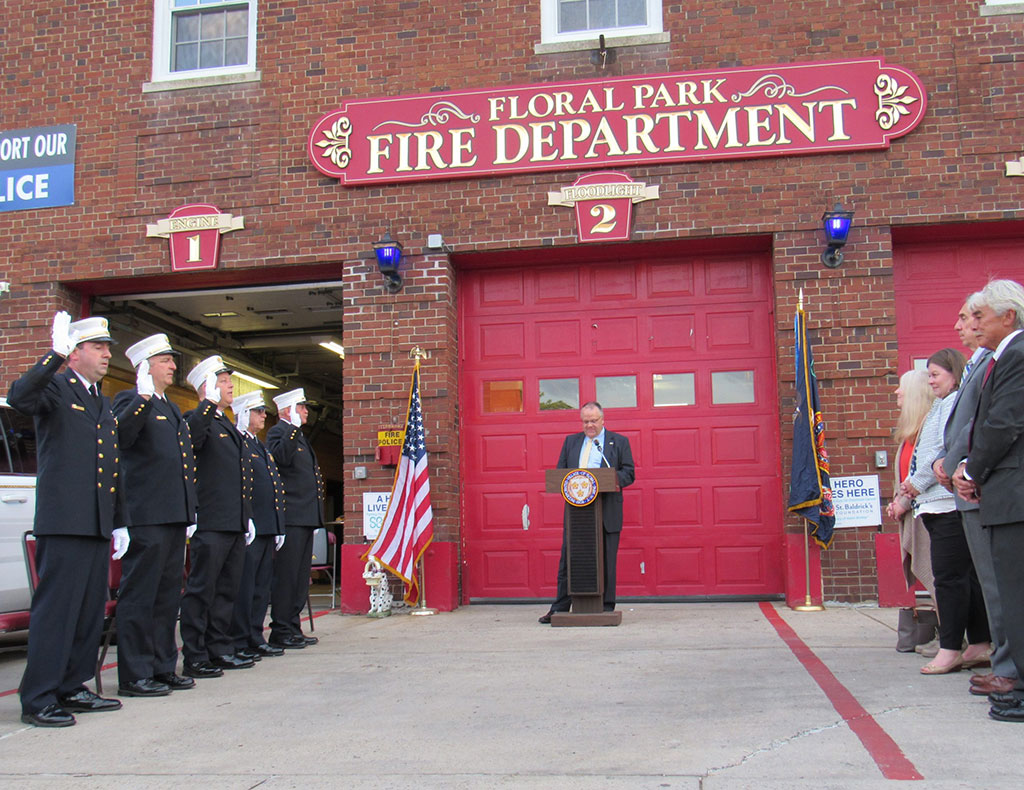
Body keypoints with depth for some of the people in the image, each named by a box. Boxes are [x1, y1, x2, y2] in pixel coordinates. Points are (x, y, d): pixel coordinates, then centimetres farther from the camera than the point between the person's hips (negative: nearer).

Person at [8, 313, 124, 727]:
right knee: (56, 609, -5)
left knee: (89, 611, 12)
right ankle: (38, 700, 2)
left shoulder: (103, 404, 22)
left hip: (97, 525, 8)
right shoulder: (56, 388, -1)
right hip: (63, 522, -8)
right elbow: (19, 397, -26)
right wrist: (55, 355, -30)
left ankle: (72, 689, 21)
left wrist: (119, 522, 21)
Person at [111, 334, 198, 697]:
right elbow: (120, 436, -24)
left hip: (174, 517, 9)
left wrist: (190, 510, 24)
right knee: (139, 595, -4)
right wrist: (143, 399, -32)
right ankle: (134, 675, 3)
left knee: (167, 596, 13)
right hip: (145, 516, -9)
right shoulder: (130, 400, -3)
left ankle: (163, 667, 20)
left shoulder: (172, 408, 23)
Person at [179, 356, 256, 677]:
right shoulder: (199, 419, -4)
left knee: (227, 590, 13)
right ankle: (194, 657, 2)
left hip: (235, 526, 9)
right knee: (201, 590, -4)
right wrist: (209, 403, -32)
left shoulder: (230, 427, 22)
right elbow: (190, 437, -31)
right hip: (211, 525, -9)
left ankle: (220, 650, 21)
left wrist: (248, 518, 23)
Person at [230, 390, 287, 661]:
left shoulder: (260, 446, 22)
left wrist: (278, 528, 19)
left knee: (262, 587, 12)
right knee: (244, 587, -4)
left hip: (267, 529, 9)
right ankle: (239, 644, 1)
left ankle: (256, 639, 20)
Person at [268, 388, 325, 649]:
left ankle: (293, 628, 18)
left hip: (306, 517, 10)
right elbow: (281, 457, -27)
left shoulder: (300, 437, 23)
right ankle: (280, 632, -2)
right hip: (290, 517, -10)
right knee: (286, 574, -7)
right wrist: (294, 427, -25)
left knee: (300, 576, 12)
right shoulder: (278, 432, -6)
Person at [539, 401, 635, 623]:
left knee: (606, 561, 2)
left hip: (607, 512, -2)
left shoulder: (619, 442, 9)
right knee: (567, 559, 3)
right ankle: (560, 608, 9)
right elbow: (559, 472, 15)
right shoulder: (570, 441, 17)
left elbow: (628, 473, 3)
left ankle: (606, 607, 11)